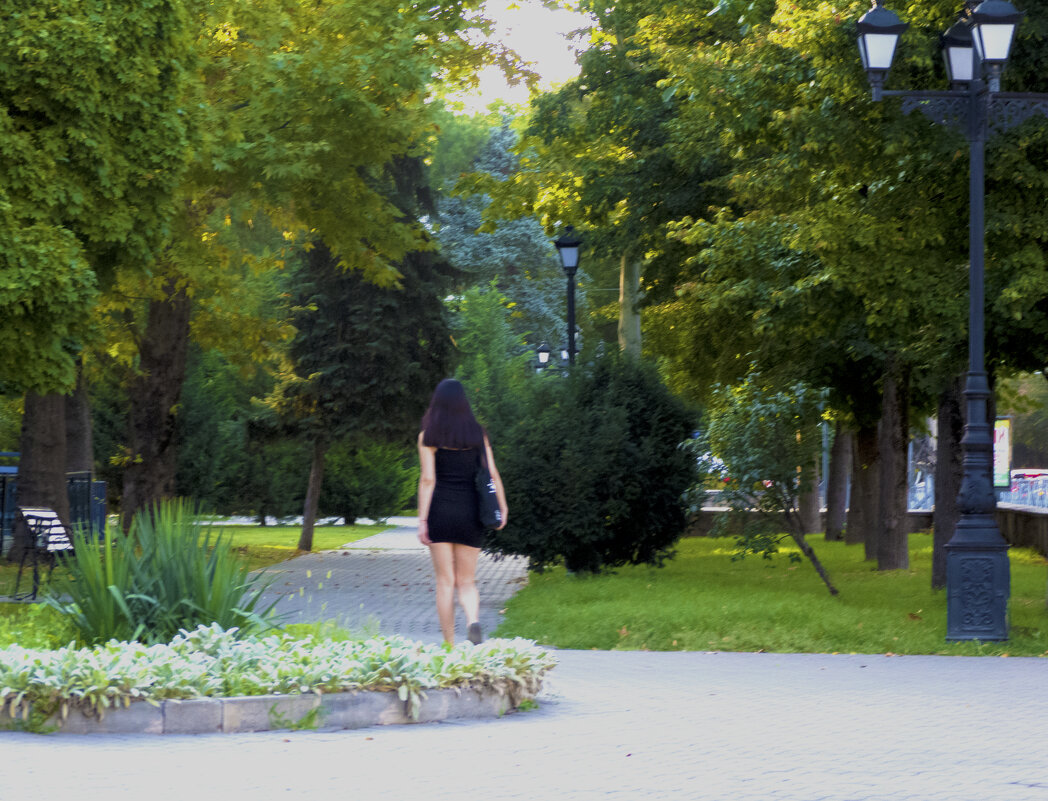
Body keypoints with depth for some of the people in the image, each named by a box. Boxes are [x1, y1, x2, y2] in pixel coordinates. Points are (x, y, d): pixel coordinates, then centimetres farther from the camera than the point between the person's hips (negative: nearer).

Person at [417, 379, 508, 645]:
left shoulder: (429, 436, -2)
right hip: (470, 513, 2)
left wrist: (422, 519, -8)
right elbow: (492, 473, 2)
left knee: (445, 581, 3)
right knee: (466, 581, 9)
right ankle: (473, 620, -21)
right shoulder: (478, 433, 5)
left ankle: (449, 644, 0)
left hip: (440, 510, -2)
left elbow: (427, 479, -7)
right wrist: (502, 507, 11)